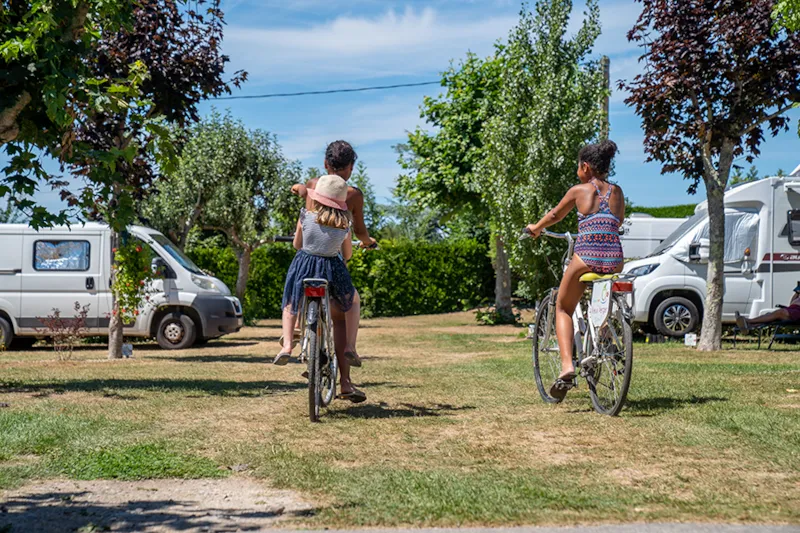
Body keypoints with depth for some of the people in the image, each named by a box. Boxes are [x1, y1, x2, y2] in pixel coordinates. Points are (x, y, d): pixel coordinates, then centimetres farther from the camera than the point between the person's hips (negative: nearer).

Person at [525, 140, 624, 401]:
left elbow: (554, 216, 17)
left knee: (563, 309, 14)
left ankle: (567, 365, -5)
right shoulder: (617, 192, 14)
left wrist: (535, 228, 36)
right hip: (615, 259, 4)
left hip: (586, 257, -4)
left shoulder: (579, 190, 4)